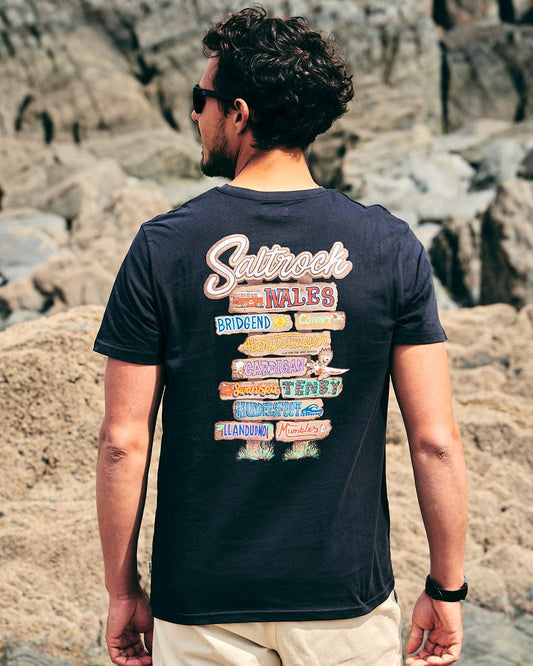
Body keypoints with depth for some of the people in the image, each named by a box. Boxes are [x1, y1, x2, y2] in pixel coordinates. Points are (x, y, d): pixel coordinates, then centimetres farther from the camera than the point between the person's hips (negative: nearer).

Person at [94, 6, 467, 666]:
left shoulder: (162, 247, -8)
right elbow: (435, 441, -7)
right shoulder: (392, 247, -6)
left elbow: (123, 443, -7)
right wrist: (446, 590, 4)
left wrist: (122, 591, 5)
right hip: (347, 597, 1)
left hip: (203, 605, 0)